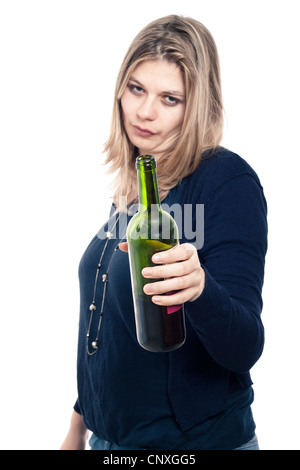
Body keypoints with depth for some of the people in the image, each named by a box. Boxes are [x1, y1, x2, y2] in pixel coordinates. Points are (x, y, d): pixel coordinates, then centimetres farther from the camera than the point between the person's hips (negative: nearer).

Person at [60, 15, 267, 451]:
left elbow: (245, 349, -23)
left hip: (198, 439, -6)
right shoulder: (130, 183, 3)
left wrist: (200, 289, -42)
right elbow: (103, 321, 10)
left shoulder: (228, 180, -18)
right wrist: (79, 424, 15)